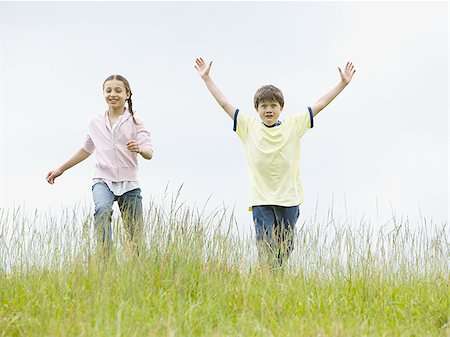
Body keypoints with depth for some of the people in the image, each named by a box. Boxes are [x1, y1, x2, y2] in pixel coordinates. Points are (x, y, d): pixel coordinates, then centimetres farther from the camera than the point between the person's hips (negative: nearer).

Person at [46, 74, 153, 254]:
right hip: (102, 180, 0)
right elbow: (86, 149, 26)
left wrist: (139, 148, -35)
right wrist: (60, 169, 27)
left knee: (135, 239, -1)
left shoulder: (135, 122, 0)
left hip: (129, 183, 0)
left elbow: (149, 153, -11)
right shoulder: (96, 123, 9)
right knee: (103, 209, -33)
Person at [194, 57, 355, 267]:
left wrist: (343, 83, 1)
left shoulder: (294, 124, 3)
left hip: (289, 198, 1)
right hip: (260, 200, -1)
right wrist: (207, 78, 4)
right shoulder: (249, 126, 3)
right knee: (266, 250, -8)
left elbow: (319, 105, 4)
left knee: (285, 249, 7)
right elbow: (224, 103, 5)